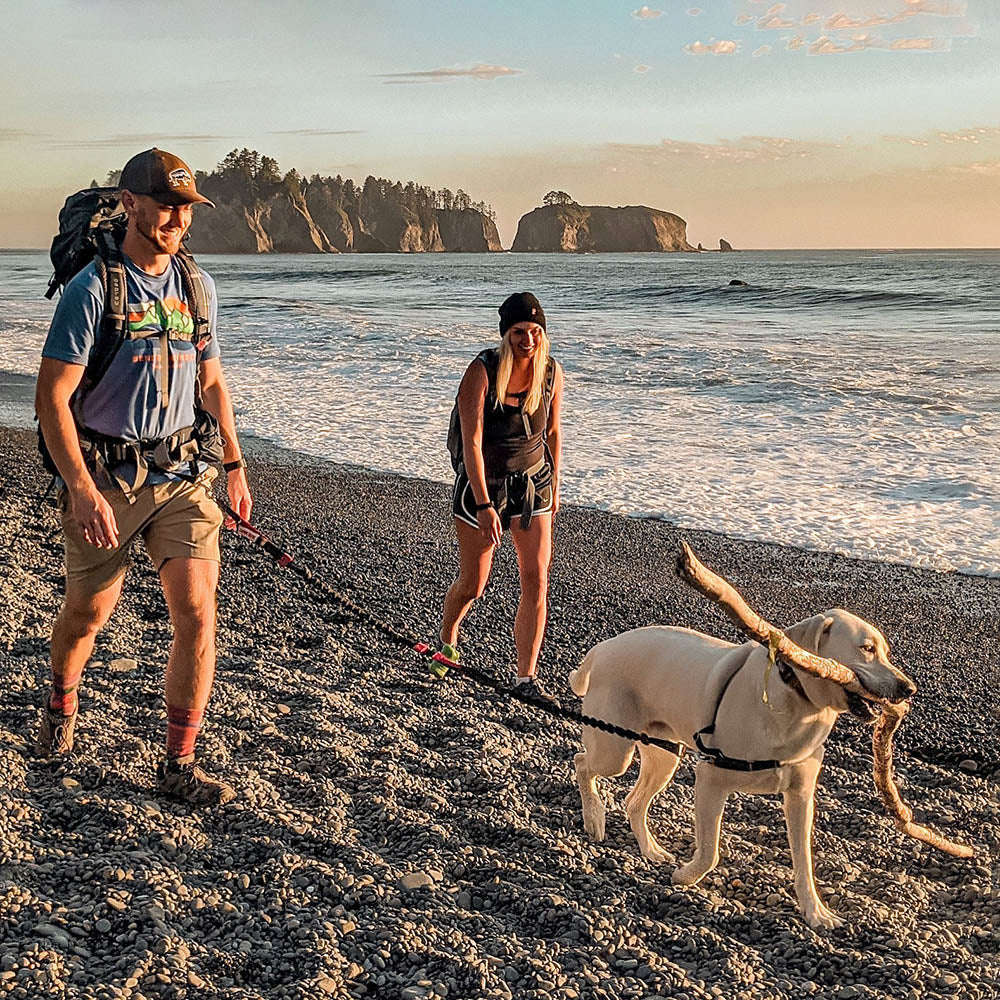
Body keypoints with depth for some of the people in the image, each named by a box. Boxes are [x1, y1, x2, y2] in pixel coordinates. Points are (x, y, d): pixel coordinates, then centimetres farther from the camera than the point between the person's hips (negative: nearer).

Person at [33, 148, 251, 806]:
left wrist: (235, 466, 16)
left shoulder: (195, 284, 7)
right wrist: (82, 490, -22)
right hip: (106, 478, -4)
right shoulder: (93, 288, -11)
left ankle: (179, 766, 3)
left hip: (183, 474, 4)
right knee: (88, 612, 13)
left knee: (197, 613, -8)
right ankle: (61, 706, 46)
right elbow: (52, 398, -14)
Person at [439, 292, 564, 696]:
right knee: (472, 584, 7)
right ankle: (446, 643, 39)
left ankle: (526, 678, 4)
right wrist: (484, 505, -28)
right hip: (483, 483, -4)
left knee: (537, 580, -5)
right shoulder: (483, 371, -20)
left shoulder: (552, 371, -6)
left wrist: (554, 485, 15)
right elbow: (472, 442, -23)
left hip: (532, 482, 4)